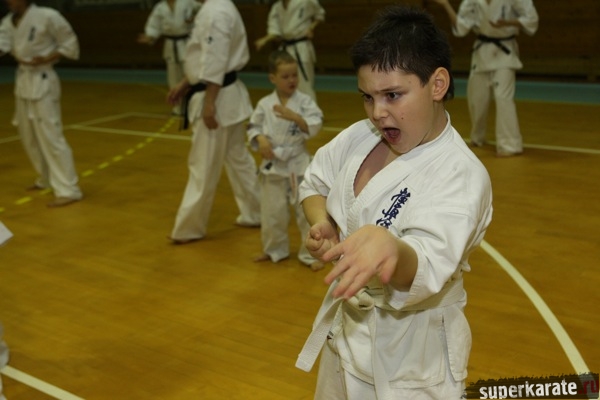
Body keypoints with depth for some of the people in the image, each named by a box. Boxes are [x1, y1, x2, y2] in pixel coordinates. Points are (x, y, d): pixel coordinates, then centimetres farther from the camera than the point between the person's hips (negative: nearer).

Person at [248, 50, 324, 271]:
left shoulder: (305, 101, -5)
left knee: (307, 211, 2)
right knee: (271, 212, 14)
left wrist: (295, 117, -25)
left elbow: (314, 126, -13)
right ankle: (274, 249, 36)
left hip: (298, 164, -2)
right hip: (272, 165, 2)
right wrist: (261, 140, -14)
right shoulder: (264, 104, -1)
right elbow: (253, 127, 4)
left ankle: (311, 253, 17)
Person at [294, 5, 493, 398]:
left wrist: (390, 247, -60)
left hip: (410, 352, -6)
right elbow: (314, 184, 10)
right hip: (347, 329, 6)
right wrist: (322, 223, -12)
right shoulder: (360, 137, -6)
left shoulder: (462, 176, -26)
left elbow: (424, 272, -37)